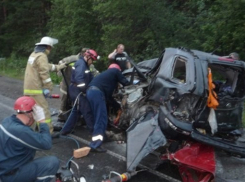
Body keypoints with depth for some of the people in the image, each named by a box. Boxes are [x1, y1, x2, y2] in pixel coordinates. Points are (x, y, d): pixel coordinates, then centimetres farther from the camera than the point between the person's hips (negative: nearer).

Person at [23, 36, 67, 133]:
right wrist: (49, 87, -15)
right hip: (35, 89, -10)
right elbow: (44, 73, -20)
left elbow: (46, 66, 25)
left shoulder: (34, 54, 18)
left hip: (28, 88, 10)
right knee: (44, 109, -6)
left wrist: (58, 67, 30)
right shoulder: (42, 56, -13)